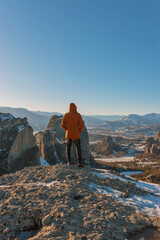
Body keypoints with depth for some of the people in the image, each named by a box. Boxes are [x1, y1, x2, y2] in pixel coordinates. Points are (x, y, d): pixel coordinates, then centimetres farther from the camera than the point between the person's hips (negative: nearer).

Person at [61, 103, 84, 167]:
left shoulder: (66, 115, -1)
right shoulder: (78, 115, -8)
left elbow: (63, 124, -1)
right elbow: (82, 124, -13)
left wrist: (67, 130, 11)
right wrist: (79, 131, 0)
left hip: (68, 134, 2)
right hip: (76, 135, -2)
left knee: (68, 148, 15)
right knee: (78, 148, 4)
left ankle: (69, 162, 14)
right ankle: (80, 162, -3)